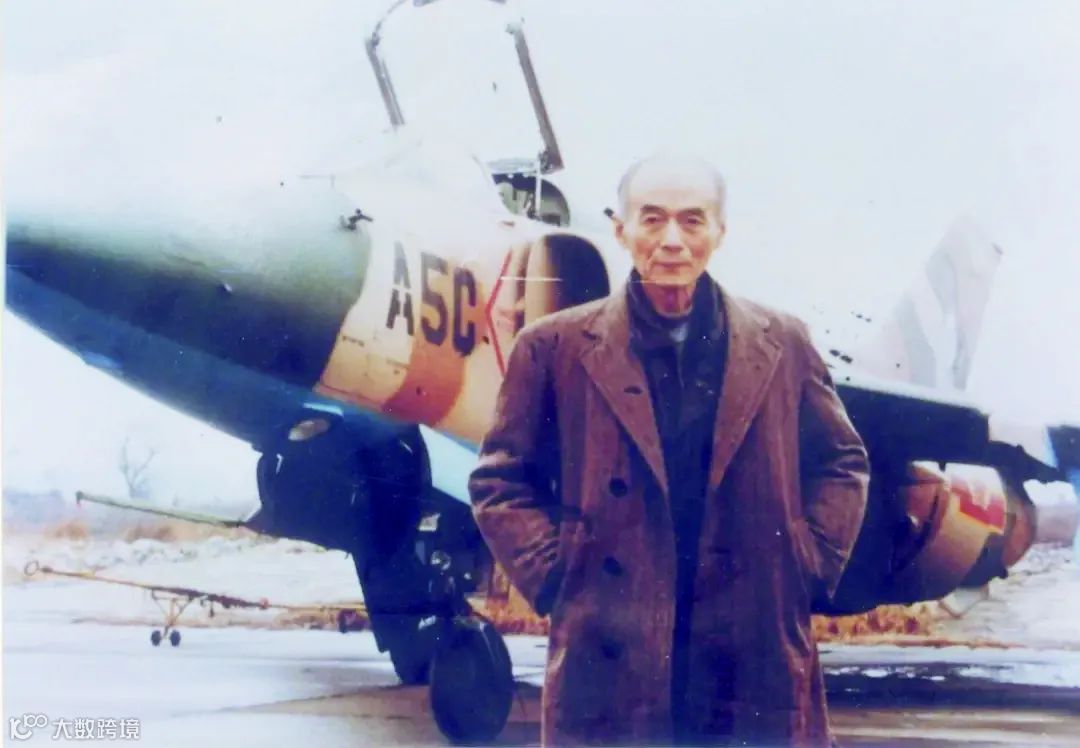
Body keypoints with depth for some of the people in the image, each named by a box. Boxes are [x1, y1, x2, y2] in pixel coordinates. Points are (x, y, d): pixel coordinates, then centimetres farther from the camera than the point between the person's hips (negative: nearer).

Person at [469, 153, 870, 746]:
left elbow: (841, 462, 18)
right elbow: (500, 480, 8)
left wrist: (812, 561, 6)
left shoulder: (782, 345, 8)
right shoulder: (555, 347, 2)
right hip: (610, 667, -1)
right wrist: (552, 574, -3)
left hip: (757, 668, 2)